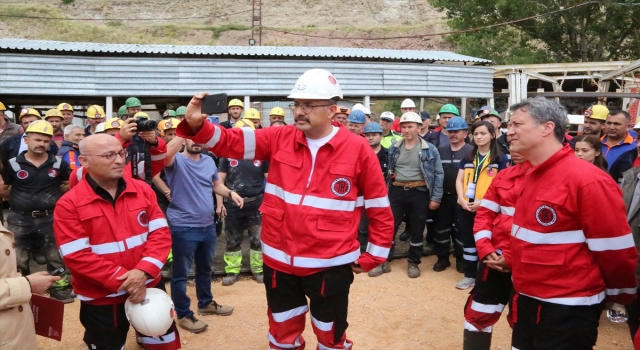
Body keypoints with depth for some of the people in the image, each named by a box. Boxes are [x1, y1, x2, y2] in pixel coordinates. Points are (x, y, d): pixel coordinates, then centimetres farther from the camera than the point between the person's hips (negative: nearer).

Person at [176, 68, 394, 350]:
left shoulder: (358, 149, -9)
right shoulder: (280, 139, -1)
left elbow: (379, 207, -1)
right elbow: (231, 142, -7)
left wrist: (373, 256, 2)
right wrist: (196, 124, -26)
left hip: (330, 265, -3)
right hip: (279, 262, 3)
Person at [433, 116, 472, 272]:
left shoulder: (471, 151, -5)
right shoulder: (440, 150, 10)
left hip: (461, 197, -4)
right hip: (443, 196, 4)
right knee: (441, 228, 8)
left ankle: (461, 258, 21)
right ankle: (442, 258, 21)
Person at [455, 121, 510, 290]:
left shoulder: (500, 159, -2)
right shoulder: (468, 157, 12)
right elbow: (459, 180, 8)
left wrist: (483, 201, -17)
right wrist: (462, 199, -9)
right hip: (466, 207, 4)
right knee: (468, 240, 10)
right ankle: (470, 275, 22)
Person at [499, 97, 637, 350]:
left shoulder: (588, 180, -20)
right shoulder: (531, 177, 8)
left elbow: (615, 250, -15)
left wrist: (620, 293, -3)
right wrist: (511, 261, 12)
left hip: (567, 308, -8)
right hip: (527, 299, 8)